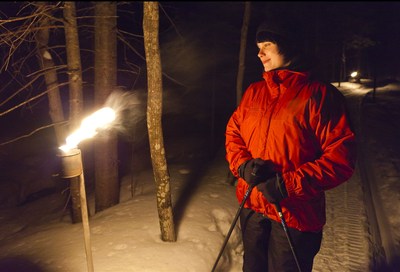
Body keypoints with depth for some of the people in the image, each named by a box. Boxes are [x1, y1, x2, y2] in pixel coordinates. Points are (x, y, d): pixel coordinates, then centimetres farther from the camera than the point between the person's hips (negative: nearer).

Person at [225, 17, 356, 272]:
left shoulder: (320, 94, -11)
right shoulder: (254, 92, 6)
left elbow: (342, 156, -15)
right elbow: (233, 132, 9)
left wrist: (289, 184, -22)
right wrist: (244, 165, -11)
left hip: (296, 213, -5)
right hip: (252, 206, 5)